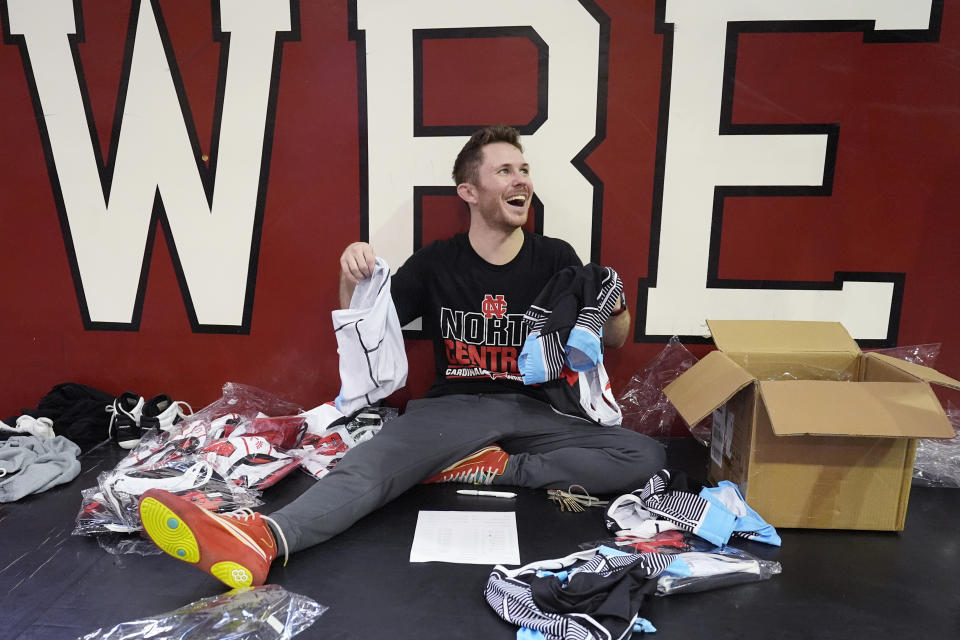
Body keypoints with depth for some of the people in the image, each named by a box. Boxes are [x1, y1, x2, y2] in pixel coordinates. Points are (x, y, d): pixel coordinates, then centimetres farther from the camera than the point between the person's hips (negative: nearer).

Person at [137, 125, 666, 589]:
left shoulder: (555, 258, 3)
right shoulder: (436, 264, 2)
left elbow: (613, 342, 10)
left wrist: (616, 308, -13)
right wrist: (352, 280, -15)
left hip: (537, 412, 2)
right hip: (453, 406, -1)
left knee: (646, 456, -21)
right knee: (369, 466, -28)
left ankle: (490, 469, -20)